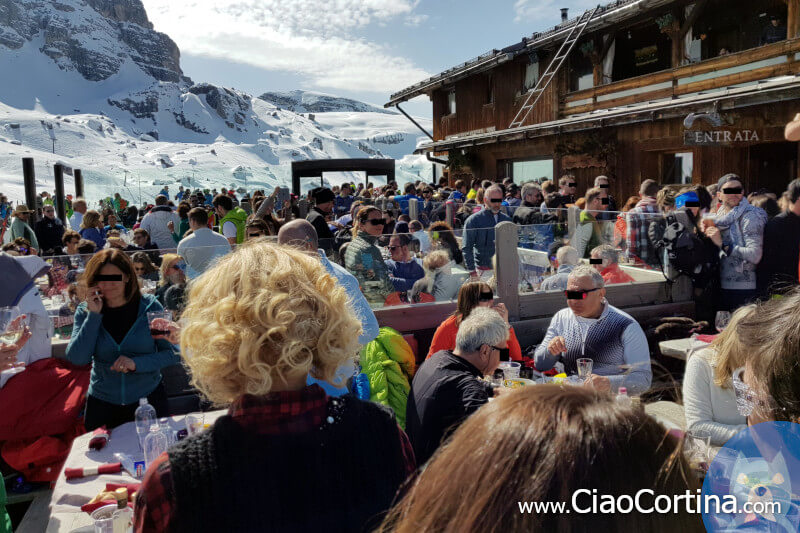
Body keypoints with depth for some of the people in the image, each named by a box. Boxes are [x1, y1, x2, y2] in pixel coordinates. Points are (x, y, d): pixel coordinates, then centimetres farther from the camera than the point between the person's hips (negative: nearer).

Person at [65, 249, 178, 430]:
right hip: (102, 404, 1)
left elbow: (172, 353, -8)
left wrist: (136, 363, -22)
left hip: (148, 397, -1)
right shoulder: (85, 311, -3)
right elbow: (77, 359, -14)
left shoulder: (149, 307, -8)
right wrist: (94, 315, -17)